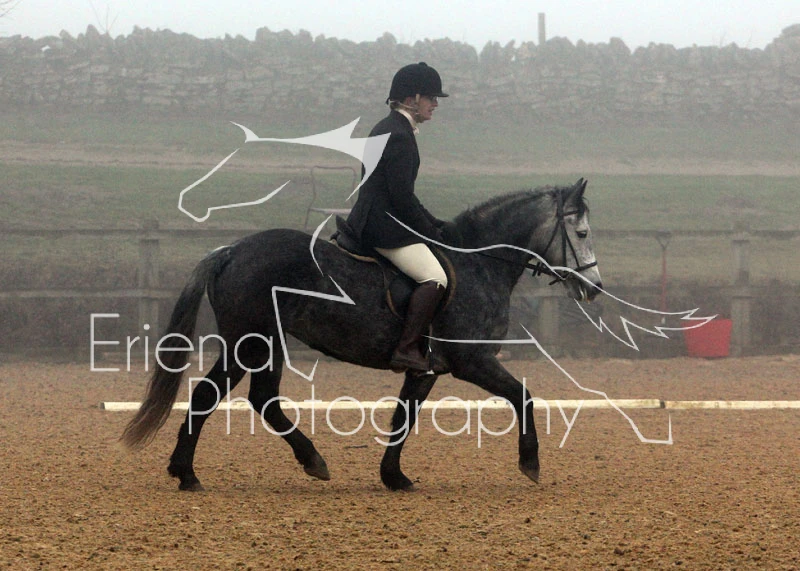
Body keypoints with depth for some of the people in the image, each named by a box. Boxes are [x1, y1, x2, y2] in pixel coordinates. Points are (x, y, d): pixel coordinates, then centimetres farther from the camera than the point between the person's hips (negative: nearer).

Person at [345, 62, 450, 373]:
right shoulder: (398, 135, -15)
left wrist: (434, 225, 17)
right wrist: (430, 232, -9)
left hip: (371, 221, 11)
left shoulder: (390, 129, 18)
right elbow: (402, 197, -19)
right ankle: (407, 350, -24)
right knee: (434, 278, -21)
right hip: (384, 226, -11)